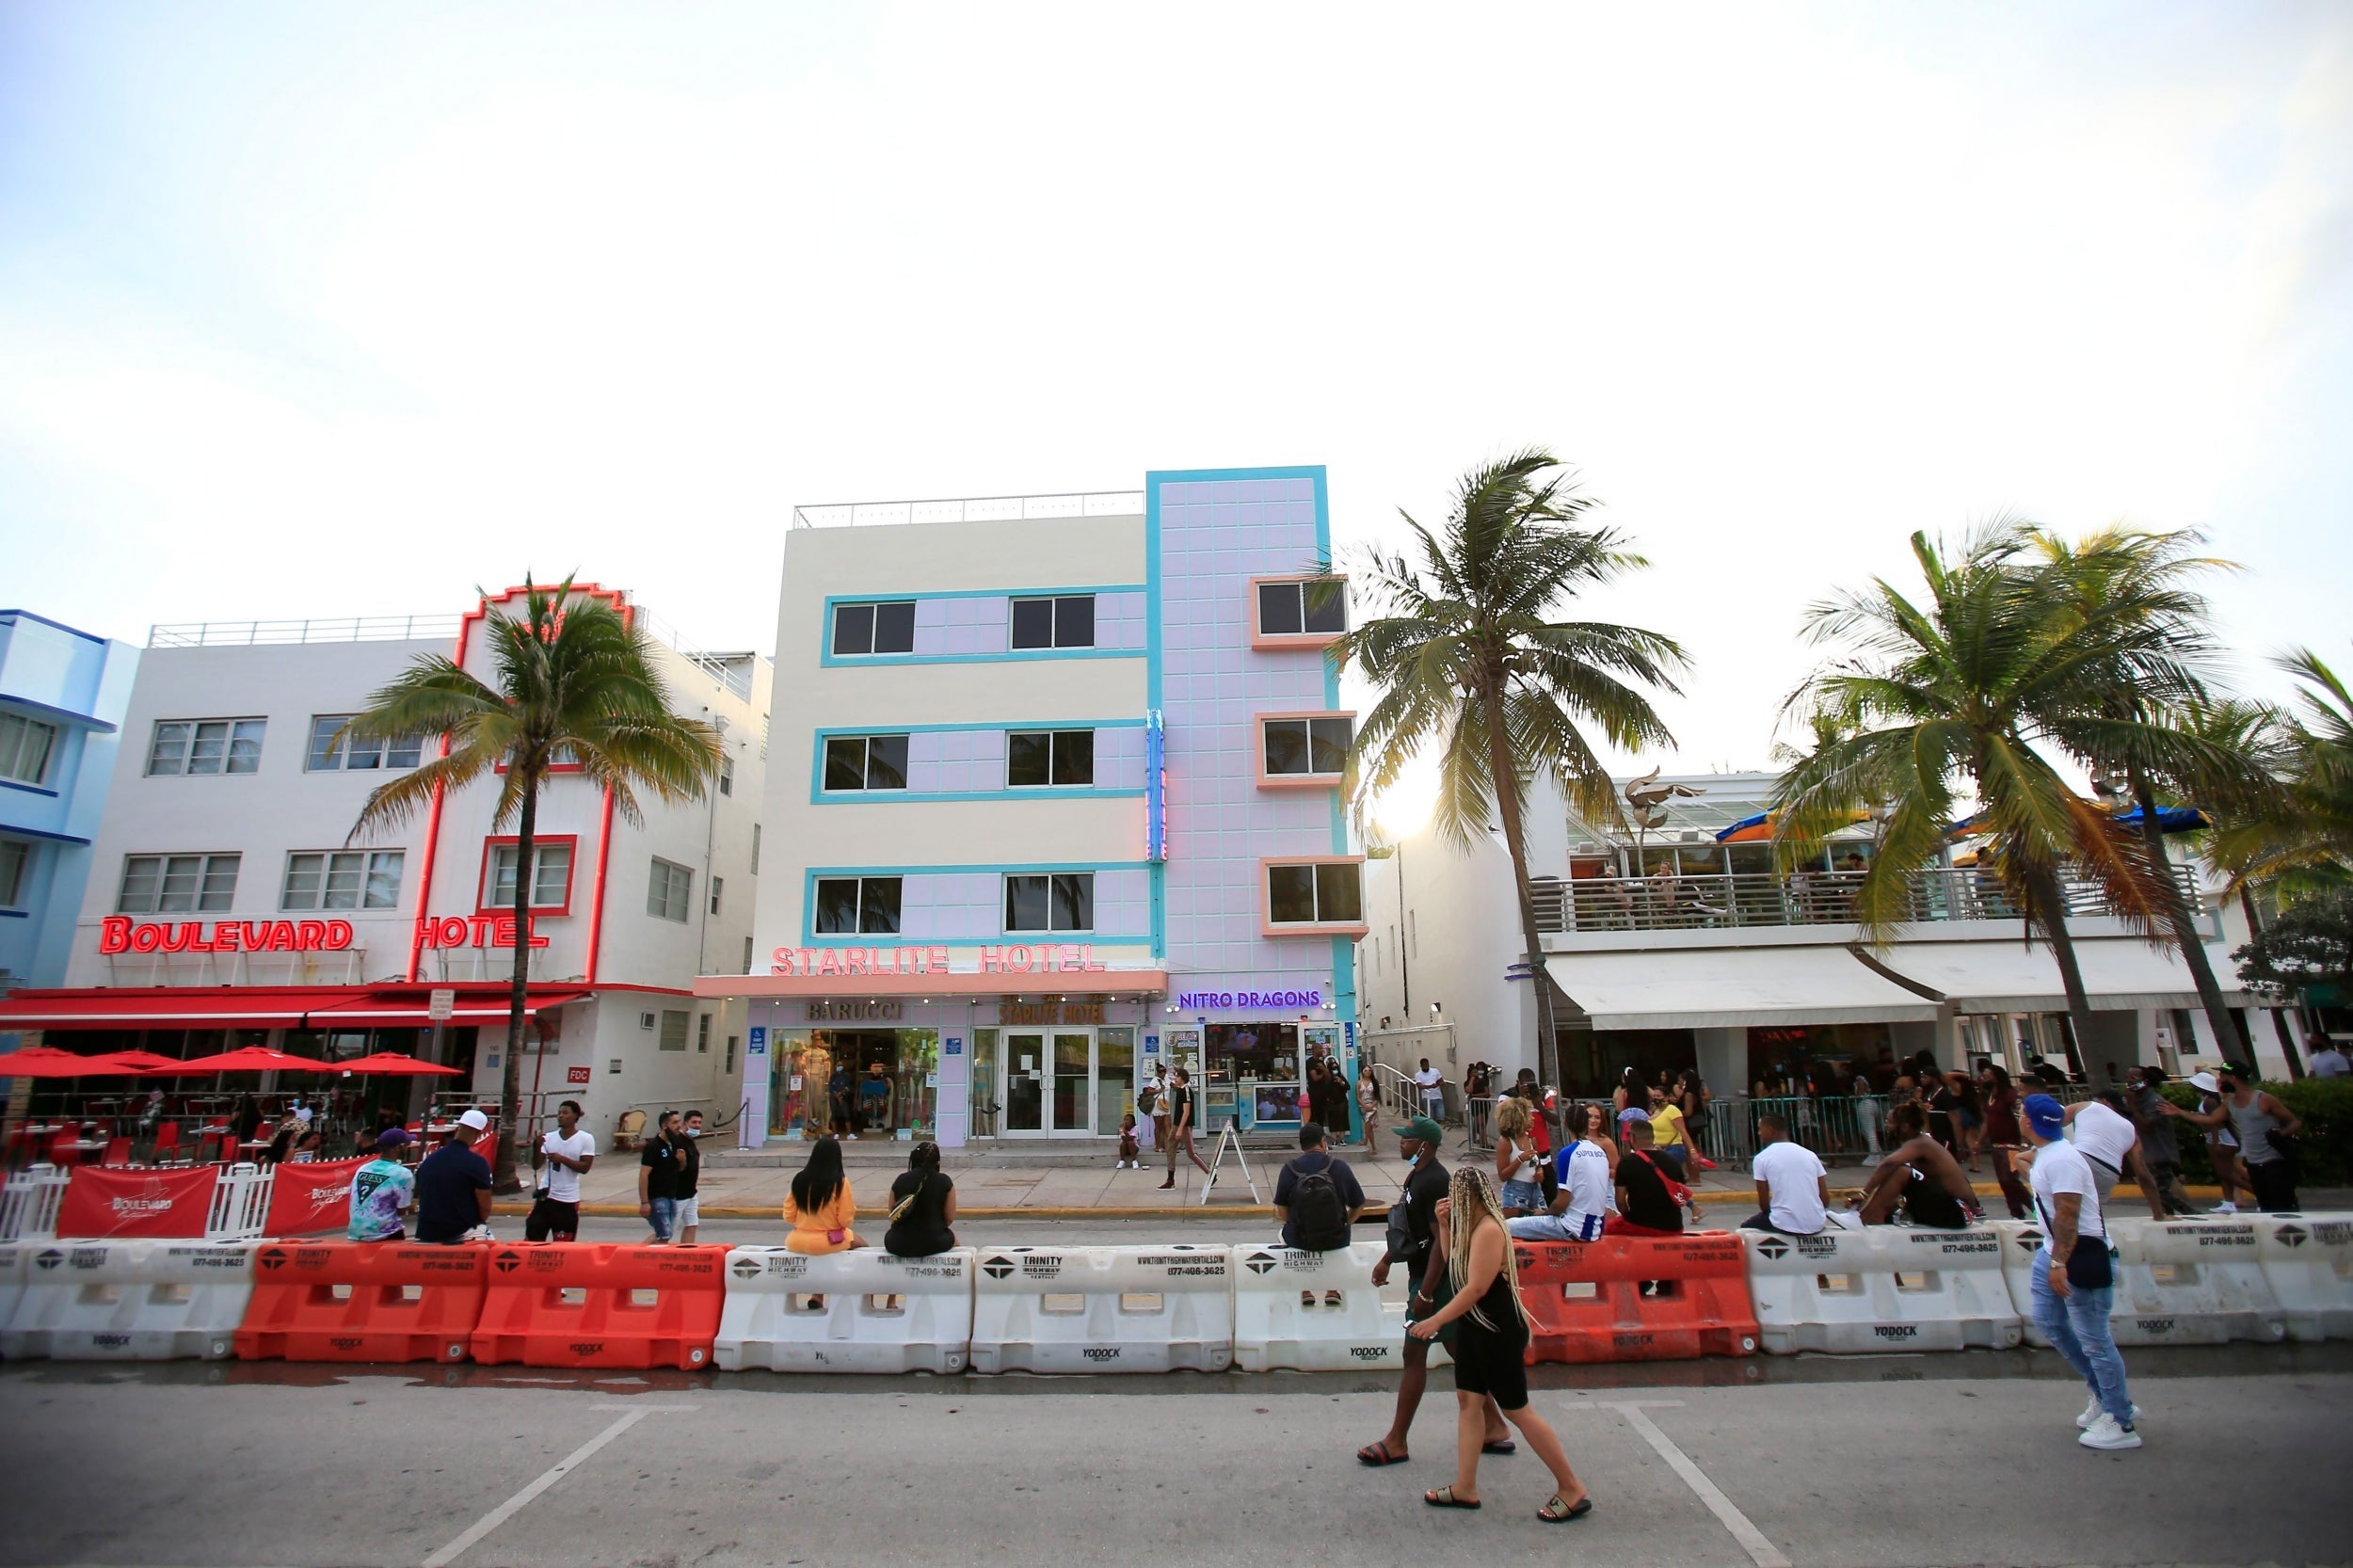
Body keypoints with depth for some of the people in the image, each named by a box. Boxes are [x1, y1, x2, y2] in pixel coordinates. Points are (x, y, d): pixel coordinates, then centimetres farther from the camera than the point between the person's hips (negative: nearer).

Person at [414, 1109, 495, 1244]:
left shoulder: (428, 1160, 4)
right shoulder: (477, 1163, -14)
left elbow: (421, 1199, 16)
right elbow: (485, 1207, -12)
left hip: (426, 1234, 6)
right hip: (460, 1233, -6)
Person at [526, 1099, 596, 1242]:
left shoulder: (586, 1139, -6)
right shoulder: (549, 1137, 4)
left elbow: (585, 1167, -11)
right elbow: (536, 1164, 0)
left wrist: (562, 1159, -20)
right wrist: (538, 1146, -16)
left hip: (569, 1199, -3)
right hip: (546, 1195, 3)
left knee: (564, 1243, 6)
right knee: (532, 1236, 4)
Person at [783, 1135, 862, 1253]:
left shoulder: (799, 1178, -5)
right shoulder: (840, 1182, -15)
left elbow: (789, 1217, 1)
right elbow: (845, 1221, -13)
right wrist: (853, 1207, 6)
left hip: (797, 1242, 4)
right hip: (829, 1242, -3)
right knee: (863, 1245, 23)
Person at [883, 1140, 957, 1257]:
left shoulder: (901, 1180, -1)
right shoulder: (945, 1182, -6)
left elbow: (893, 1217, 6)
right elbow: (950, 1218, -2)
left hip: (899, 1246, 1)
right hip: (933, 1244, -1)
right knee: (952, 1236, 33)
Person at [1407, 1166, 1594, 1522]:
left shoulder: (1489, 1229, -24)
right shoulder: (1470, 1226, 5)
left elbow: (1477, 1287, -27)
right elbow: (1453, 1265, 13)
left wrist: (1437, 1320, -21)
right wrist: (1446, 1226, 4)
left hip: (1499, 1331, -9)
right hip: (1474, 1326, 9)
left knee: (1516, 1409, 1)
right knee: (1468, 1400, 11)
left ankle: (1572, 1489, 15)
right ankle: (1465, 1487, 20)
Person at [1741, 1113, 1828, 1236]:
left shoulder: (1761, 1158, -3)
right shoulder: (1810, 1154, 8)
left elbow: (1764, 1203, 0)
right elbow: (1825, 1200, 8)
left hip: (1786, 1225, -4)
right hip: (1816, 1225, 5)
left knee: (1746, 1227, 24)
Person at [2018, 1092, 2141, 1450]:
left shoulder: (2061, 1160, -24)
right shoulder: (2047, 1153, 7)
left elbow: (2067, 1215, -27)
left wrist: (2059, 1263, -27)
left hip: (2081, 1256, -10)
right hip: (2055, 1251, 10)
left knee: (2094, 1339, 0)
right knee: (2048, 1321, 17)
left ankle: (2121, 1424, 13)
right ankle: (2105, 1393, 30)